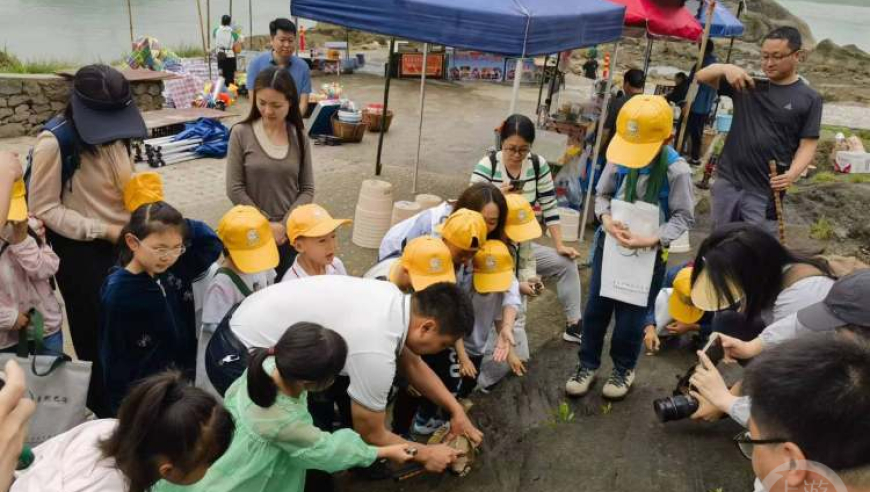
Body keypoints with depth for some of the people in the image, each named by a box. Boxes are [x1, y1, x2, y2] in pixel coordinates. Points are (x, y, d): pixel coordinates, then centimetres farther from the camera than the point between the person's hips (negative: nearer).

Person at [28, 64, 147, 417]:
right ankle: (105, 409, 29)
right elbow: (44, 209, -15)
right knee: (96, 334, 9)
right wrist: (103, 230, -20)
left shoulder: (117, 134, 2)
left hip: (124, 242, 5)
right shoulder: (54, 142, -17)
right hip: (81, 252, -5)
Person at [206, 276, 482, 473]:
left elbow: (412, 365, 12)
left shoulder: (393, 299, -5)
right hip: (237, 358, -8)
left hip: (262, 327, 9)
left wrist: (456, 410, 11)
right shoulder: (375, 351, -30)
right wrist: (425, 455, 1)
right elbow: (371, 435, -13)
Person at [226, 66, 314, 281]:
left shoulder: (299, 137, -1)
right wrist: (266, 224, -10)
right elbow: (234, 189, -8)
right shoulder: (241, 133, -8)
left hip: (291, 233, 2)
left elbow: (307, 189, 1)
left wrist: (285, 224, -11)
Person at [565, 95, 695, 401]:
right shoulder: (618, 157, -11)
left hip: (647, 253, -3)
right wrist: (606, 218, -18)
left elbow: (684, 217, -13)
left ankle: (624, 369, 35)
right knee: (595, 308, 12)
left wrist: (651, 240, -26)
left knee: (631, 317, 9)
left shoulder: (677, 170, -19)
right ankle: (588, 364, 33)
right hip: (609, 243, 3)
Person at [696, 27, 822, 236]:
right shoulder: (748, 84, 7)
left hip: (765, 191, -3)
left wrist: (793, 174, -23)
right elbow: (702, 76, 5)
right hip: (727, 182, 4)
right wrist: (726, 68, -16)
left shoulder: (809, 98, -1)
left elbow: (808, 145, -5)